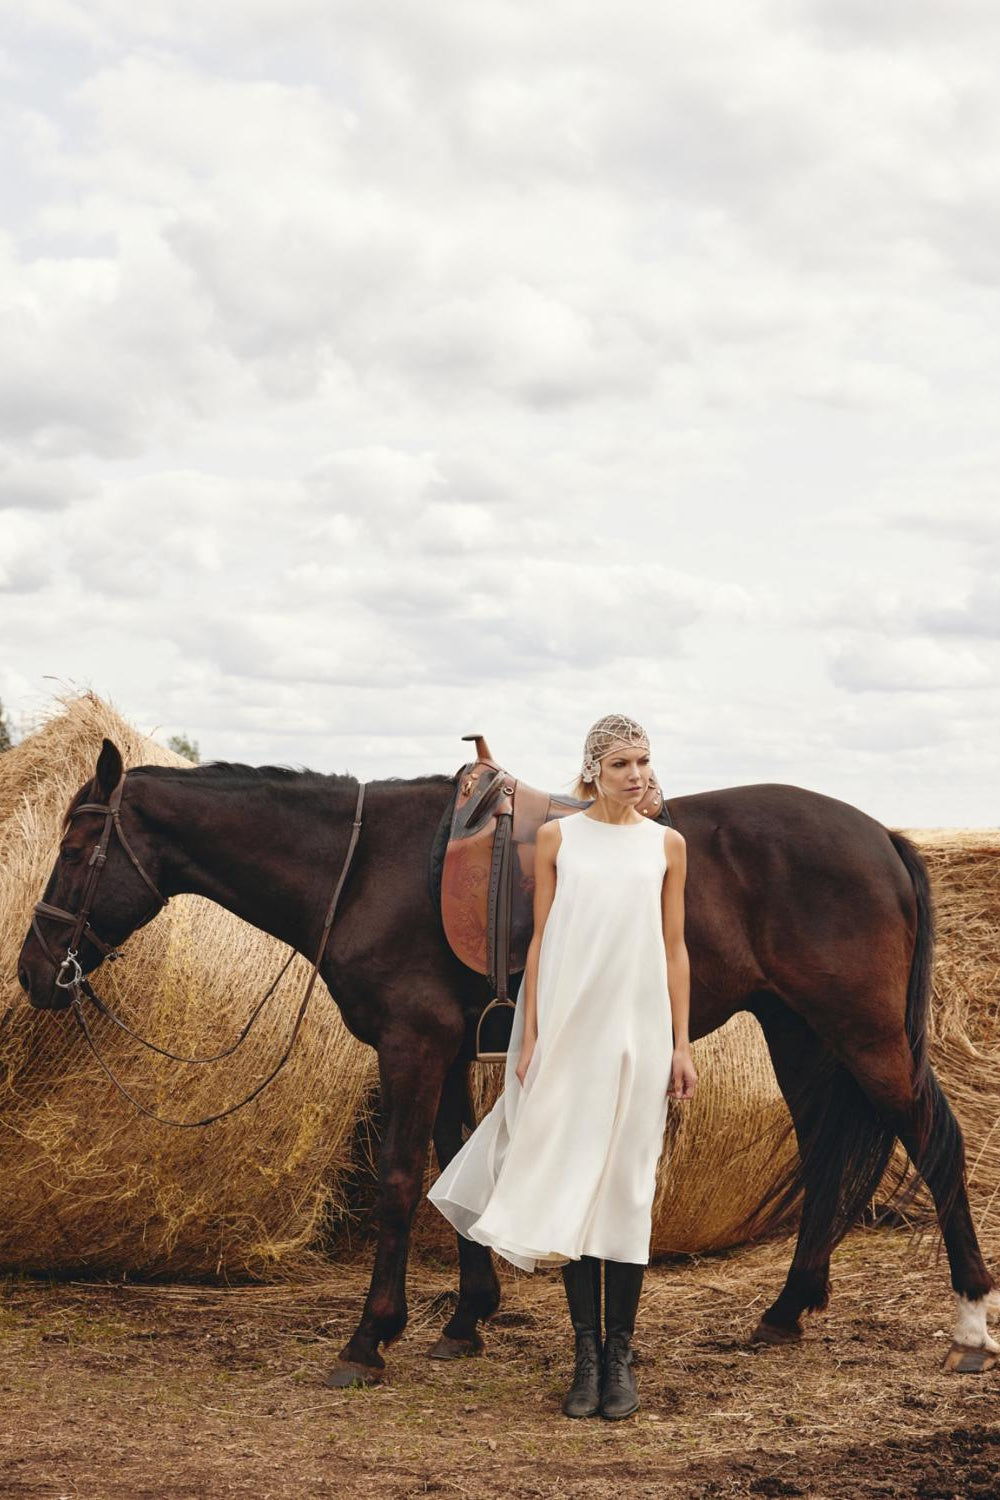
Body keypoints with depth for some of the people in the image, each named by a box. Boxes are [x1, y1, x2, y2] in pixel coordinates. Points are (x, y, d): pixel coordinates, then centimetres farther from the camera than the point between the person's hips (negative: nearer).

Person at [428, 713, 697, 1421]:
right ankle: (587, 1355, 10)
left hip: (640, 1030, 0)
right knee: (571, 1184, 1)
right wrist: (530, 1038, -1)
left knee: (627, 1187, 2)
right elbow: (541, 941, 4)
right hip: (569, 1028, 0)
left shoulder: (668, 844, 6)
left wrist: (682, 1044, 2)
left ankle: (621, 1355, 10)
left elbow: (674, 948, 6)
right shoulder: (557, 838, 4)